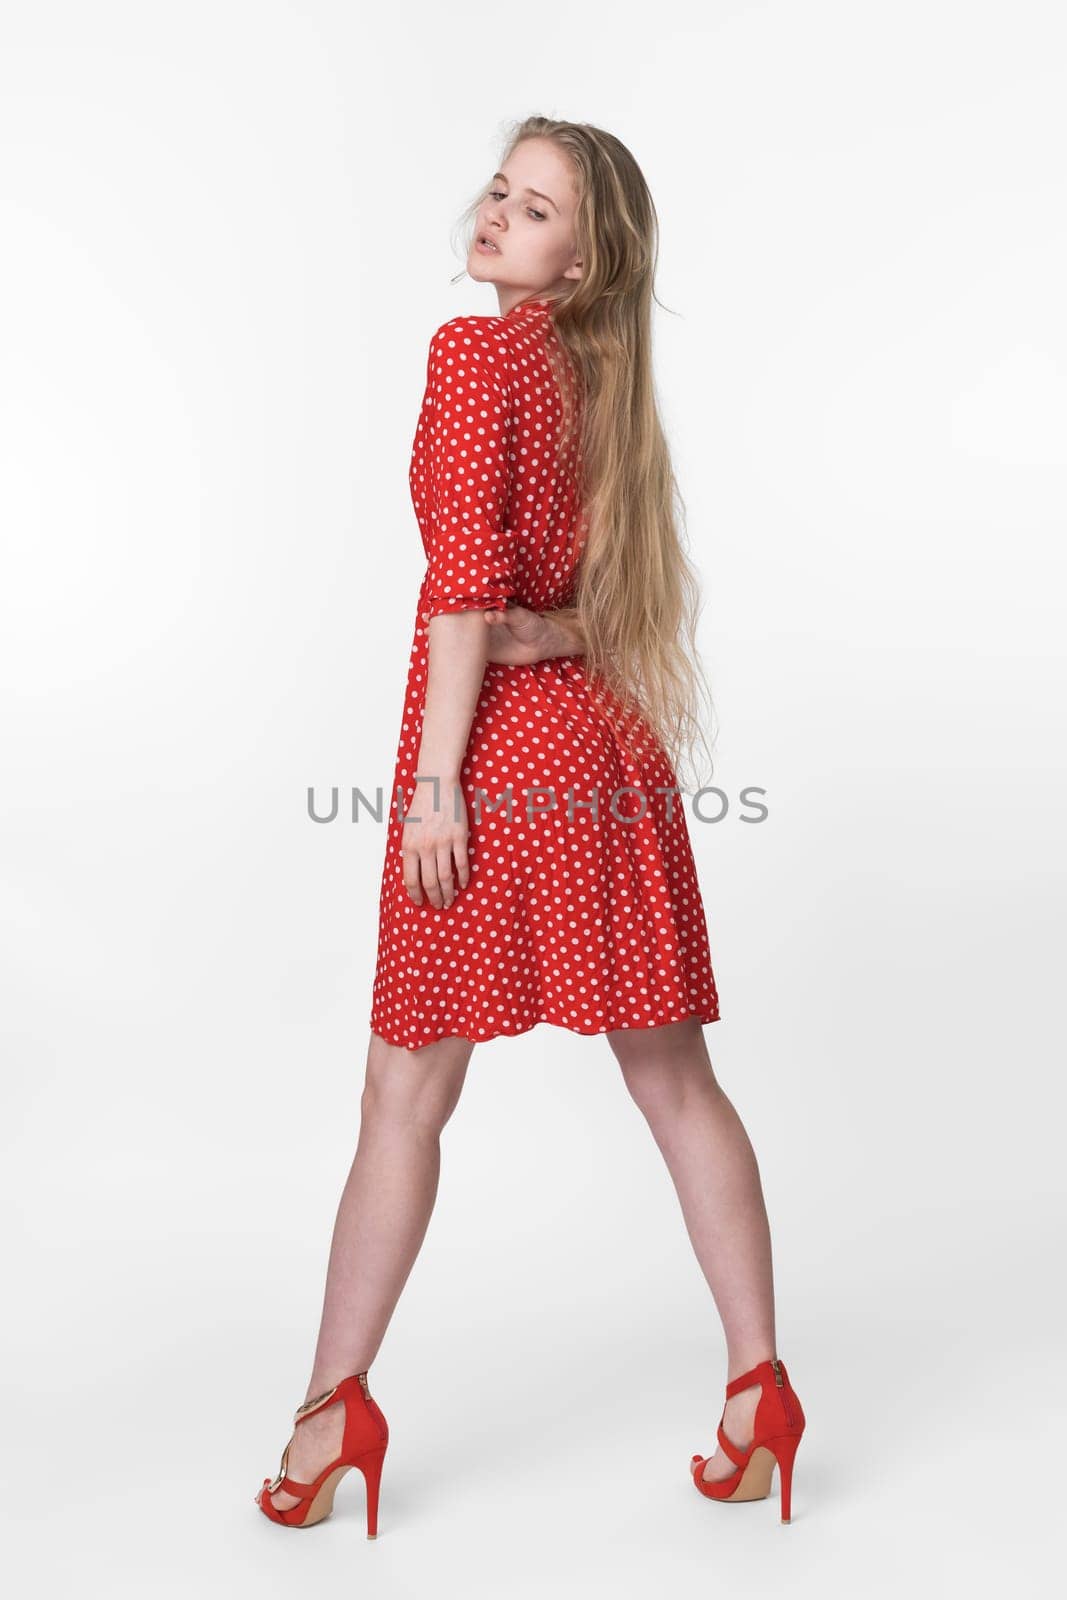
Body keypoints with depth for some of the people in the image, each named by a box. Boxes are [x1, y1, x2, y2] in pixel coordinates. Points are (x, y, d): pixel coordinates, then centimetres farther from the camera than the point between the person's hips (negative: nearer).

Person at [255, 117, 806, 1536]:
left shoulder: (474, 351, -6)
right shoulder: (608, 382, 16)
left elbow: (465, 577, -15)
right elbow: (610, 594, 14)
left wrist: (433, 776, -14)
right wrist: (545, 632, -4)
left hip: (500, 754, -7)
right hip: (613, 749, 7)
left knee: (406, 1092, 4)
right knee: (674, 1082, 10)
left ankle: (335, 1405, 16)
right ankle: (759, 1384, 17)